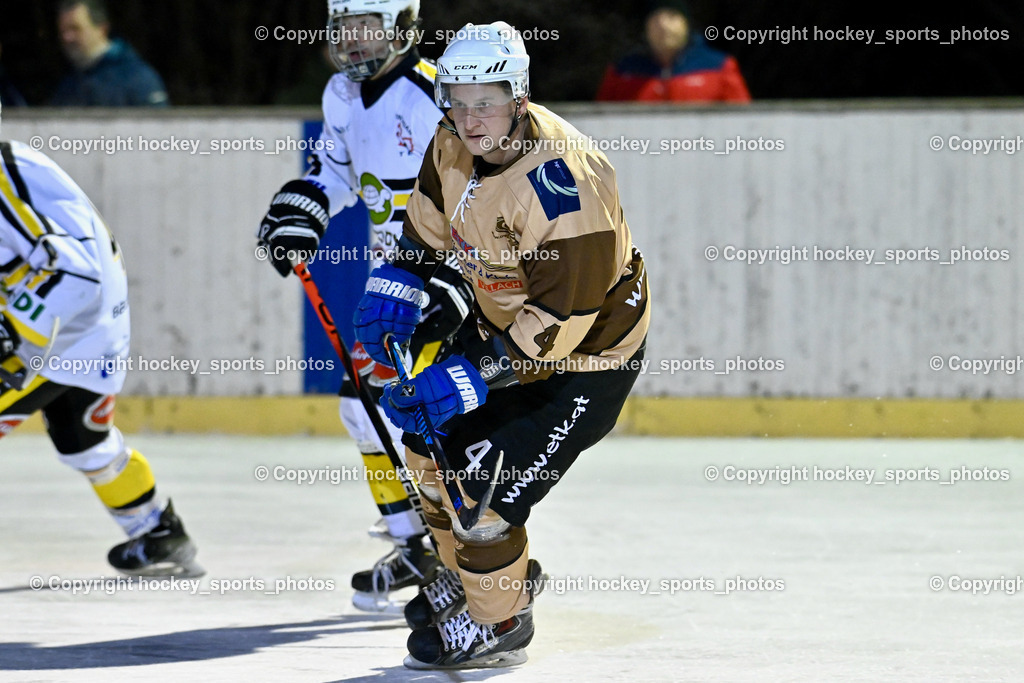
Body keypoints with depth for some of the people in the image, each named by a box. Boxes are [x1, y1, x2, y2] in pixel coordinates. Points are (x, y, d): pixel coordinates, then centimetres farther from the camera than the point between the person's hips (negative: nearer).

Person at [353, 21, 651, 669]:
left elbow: (561, 318, -32)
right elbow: (428, 228, 11)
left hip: (585, 353, -9)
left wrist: (476, 376, -31)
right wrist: (394, 293, -3)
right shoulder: (454, 146, -9)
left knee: (484, 486, -13)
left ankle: (499, 621, 11)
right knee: (432, 435, 16)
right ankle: (468, 572, 39)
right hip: (503, 319, 9)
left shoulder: (564, 183, -35)